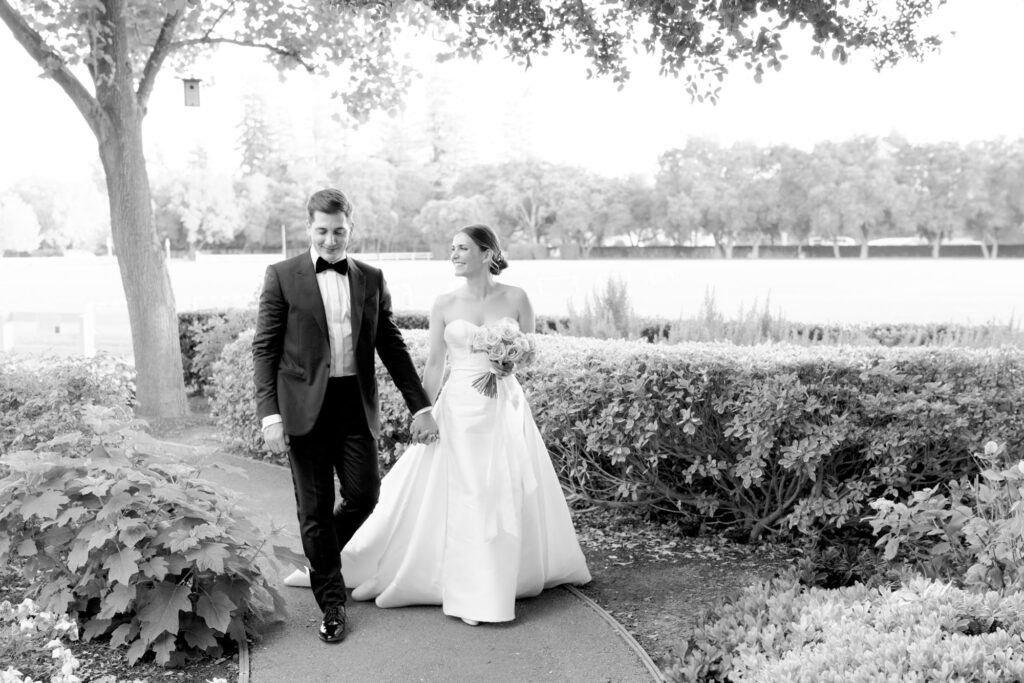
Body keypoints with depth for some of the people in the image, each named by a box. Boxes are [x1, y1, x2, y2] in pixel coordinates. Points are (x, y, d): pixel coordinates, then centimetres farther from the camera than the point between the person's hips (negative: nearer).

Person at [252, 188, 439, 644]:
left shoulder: (371, 279, 9)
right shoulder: (282, 276, 0)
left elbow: (392, 346, 11)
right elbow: (264, 349, -2)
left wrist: (420, 405, 7)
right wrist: (269, 414, -12)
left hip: (356, 405, 3)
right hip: (305, 408, -3)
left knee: (364, 495, 2)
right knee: (314, 508, 4)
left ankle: (319, 557, 33)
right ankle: (331, 602, 20)